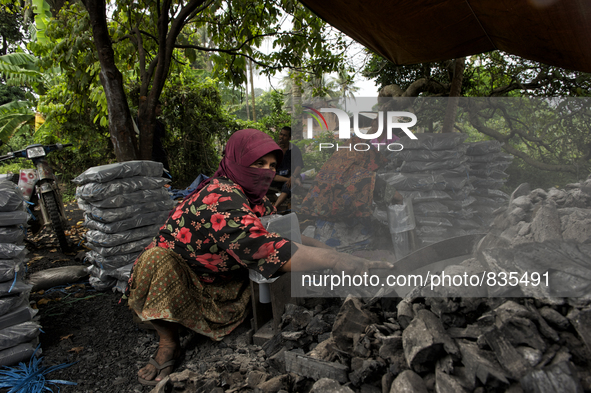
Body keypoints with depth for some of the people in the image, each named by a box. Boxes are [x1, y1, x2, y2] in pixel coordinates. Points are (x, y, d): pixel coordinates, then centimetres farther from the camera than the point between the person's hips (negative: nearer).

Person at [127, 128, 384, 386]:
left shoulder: (253, 195, -5)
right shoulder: (220, 200, -33)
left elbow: (285, 233, 1)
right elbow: (276, 251, -41)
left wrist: (330, 250, -13)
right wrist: (335, 262, -39)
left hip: (220, 277, 7)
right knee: (158, 257, -39)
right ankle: (168, 343, -14)